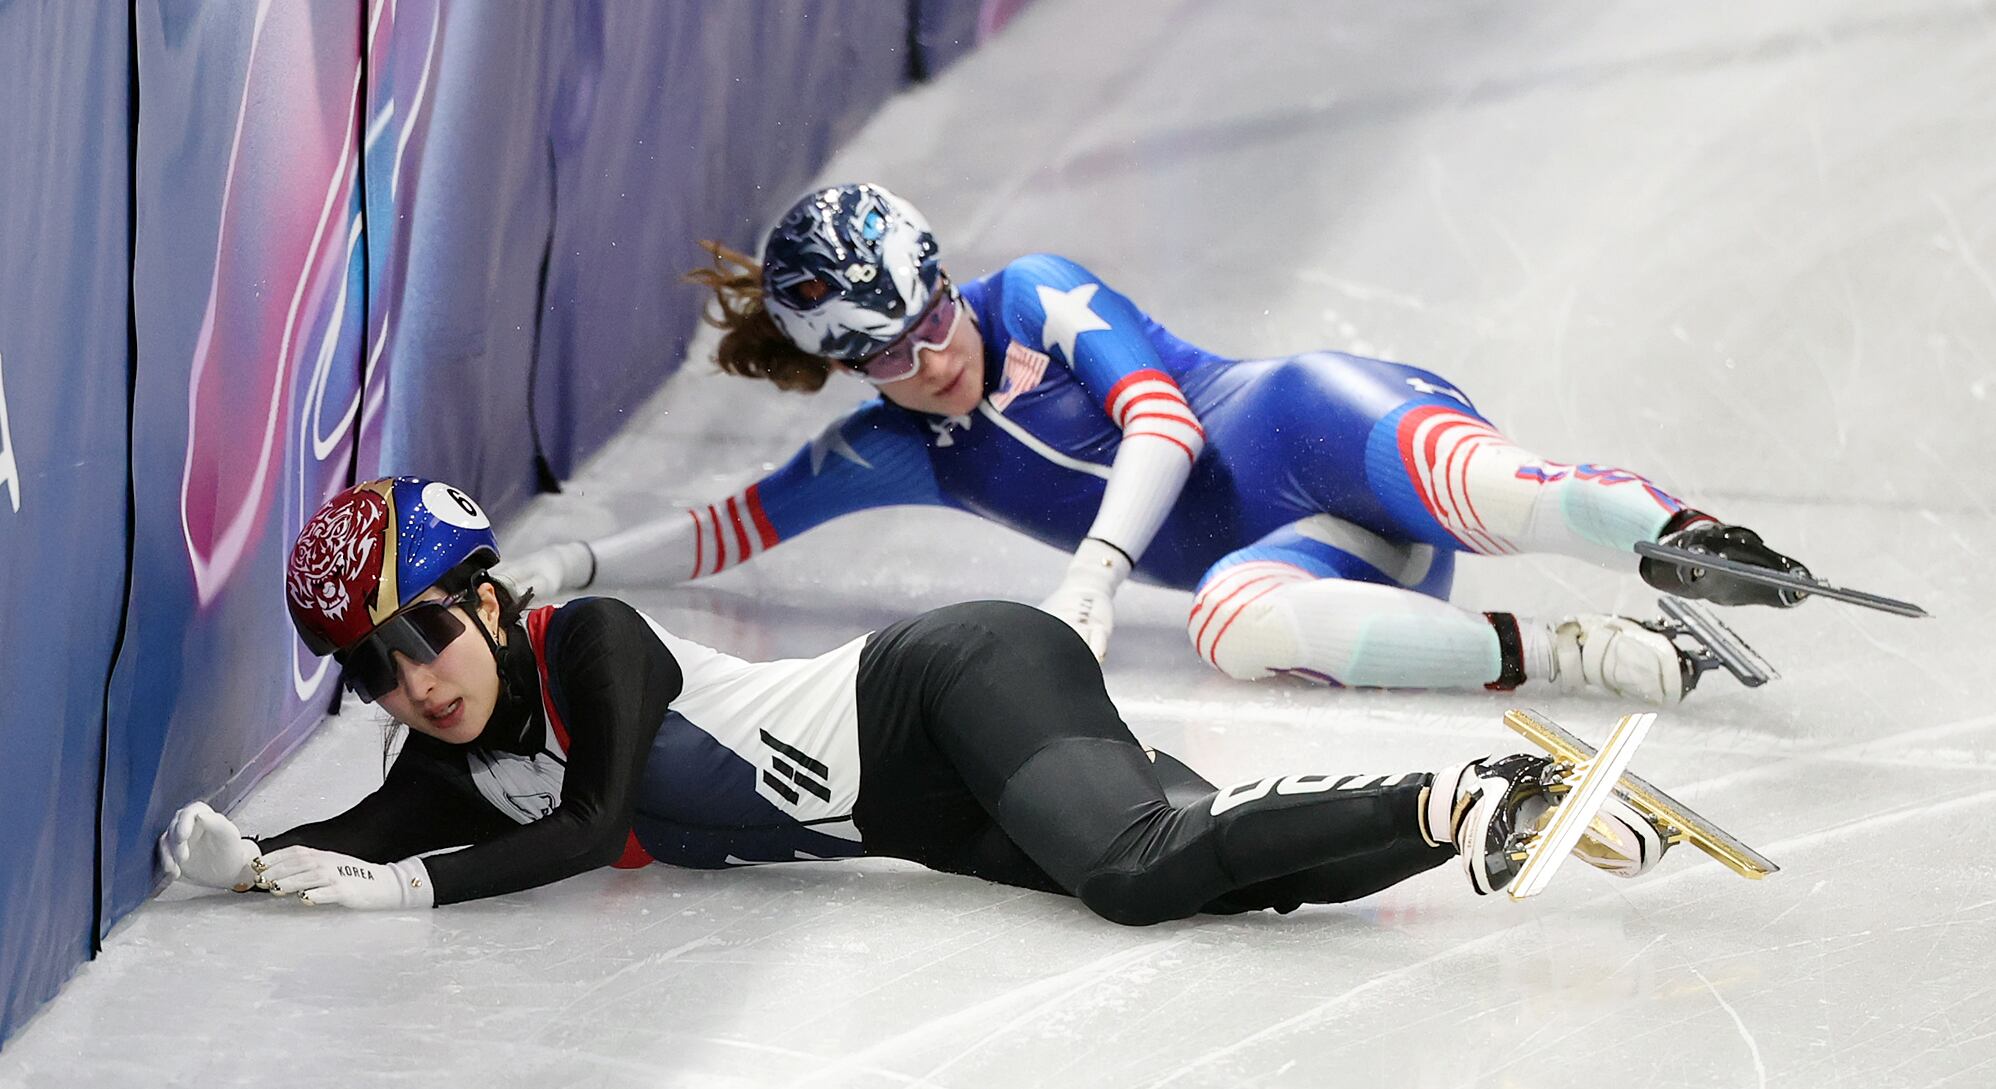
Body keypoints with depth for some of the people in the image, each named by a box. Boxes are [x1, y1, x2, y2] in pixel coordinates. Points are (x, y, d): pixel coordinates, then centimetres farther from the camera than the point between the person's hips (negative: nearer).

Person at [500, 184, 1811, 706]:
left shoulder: (1040, 302, 4)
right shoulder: (897, 451, 18)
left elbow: (1158, 417, -10)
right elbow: (738, 526, 21)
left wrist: (1095, 565, -25)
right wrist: (568, 566, 12)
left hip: (1317, 425, -4)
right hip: (1292, 556, 4)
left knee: (1462, 481, -41)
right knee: (1235, 622, -35)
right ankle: (1569, 656, -41)